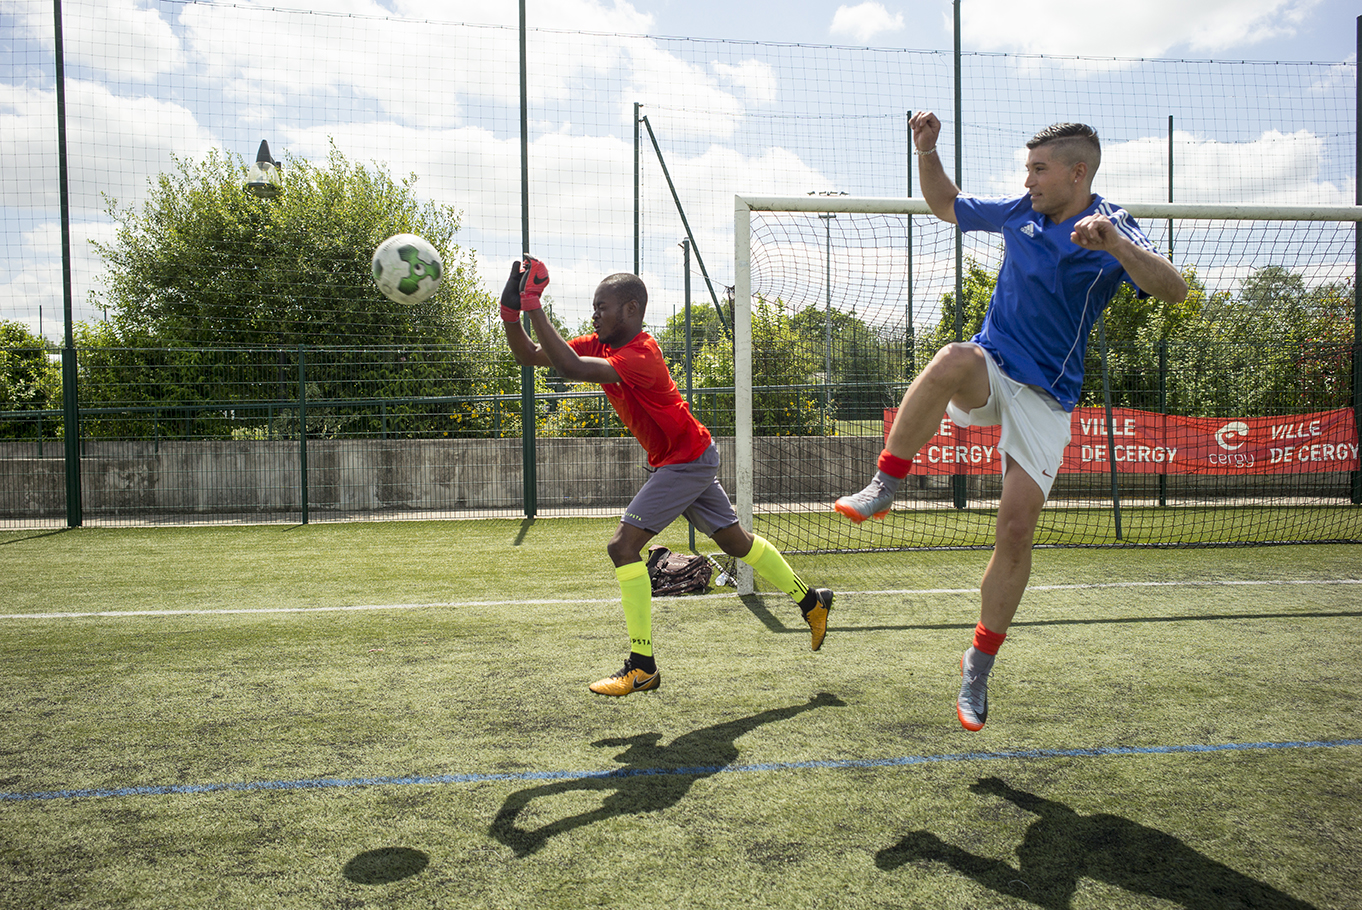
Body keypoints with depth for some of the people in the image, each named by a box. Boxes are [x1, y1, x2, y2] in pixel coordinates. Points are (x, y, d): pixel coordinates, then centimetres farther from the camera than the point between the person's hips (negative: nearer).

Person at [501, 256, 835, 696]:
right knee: (735, 541, 20)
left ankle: (642, 668, -7)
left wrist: (534, 307, -37)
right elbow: (528, 356, -1)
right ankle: (812, 601, 38)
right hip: (678, 459, 10)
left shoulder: (641, 355, -26)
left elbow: (571, 368, -40)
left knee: (623, 545, -15)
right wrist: (511, 310, -16)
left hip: (688, 459, -10)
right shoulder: (599, 344, 0)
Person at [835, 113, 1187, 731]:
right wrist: (927, 151, 6)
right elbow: (945, 204, 23)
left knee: (1016, 531, -7)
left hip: (1045, 396, -2)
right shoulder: (1019, 213, 7)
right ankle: (883, 487, -26)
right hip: (988, 371, 2)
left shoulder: (1112, 232, -8)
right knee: (954, 359, -37)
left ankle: (978, 665, 11)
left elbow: (1173, 290, -25)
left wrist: (1114, 245, -42)